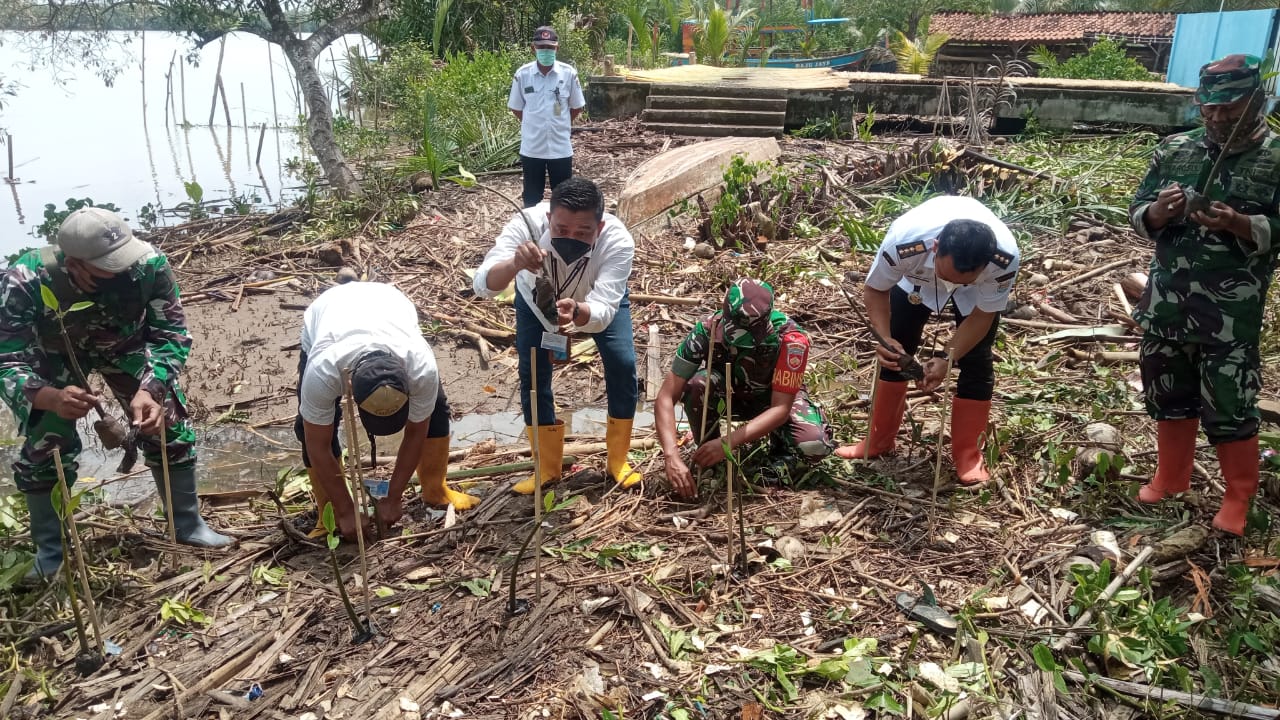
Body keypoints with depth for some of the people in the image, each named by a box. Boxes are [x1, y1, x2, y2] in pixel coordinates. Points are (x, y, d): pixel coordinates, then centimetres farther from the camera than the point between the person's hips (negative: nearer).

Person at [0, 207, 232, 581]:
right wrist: (51, 398, -58)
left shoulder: (149, 263, -37)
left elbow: (171, 333, -27)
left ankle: (188, 525, 17)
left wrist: (149, 389, -44)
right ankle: (50, 553, 17)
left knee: (166, 425, -3)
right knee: (44, 447, -4)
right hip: (54, 355, -1)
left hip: (125, 343, 1)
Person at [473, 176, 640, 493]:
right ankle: (547, 467, 11)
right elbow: (482, 286, -48)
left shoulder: (618, 240, -41)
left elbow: (603, 312, -47)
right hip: (538, 295, 0)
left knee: (623, 364, -12)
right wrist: (514, 264, -68)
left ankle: (618, 460, 8)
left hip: (599, 296, 0)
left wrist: (577, 311, -69)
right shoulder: (528, 224, -41)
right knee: (532, 373, -8)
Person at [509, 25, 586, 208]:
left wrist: (560, 124, 7)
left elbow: (577, 107, 6)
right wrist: (533, 124, 5)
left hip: (561, 148, 0)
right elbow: (515, 108, 6)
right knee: (532, 199, 11)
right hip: (531, 148, 0)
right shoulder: (522, 74, -5)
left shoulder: (569, 73, -5)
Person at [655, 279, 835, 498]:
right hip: (727, 392, 1)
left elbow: (781, 408, -33)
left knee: (815, 445, -30)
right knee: (698, 384, -35)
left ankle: (780, 448, 5)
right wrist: (672, 456, -44)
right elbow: (666, 397, -31)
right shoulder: (707, 329, -32)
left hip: (772, 397, -1)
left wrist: (729, 443, -45)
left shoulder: (790, 338, -34)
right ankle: (707, 454, -8)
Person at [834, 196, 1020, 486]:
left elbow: (982, 315, -24)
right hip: (917, 276, 1)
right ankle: (880, 440, 18)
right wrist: (884, 337, -38)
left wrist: (946, 358, -36)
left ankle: (967, 454, 6)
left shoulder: (1005, 258, -42)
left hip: (980, 290, 0)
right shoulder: (903, 242, -45)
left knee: (976, 362, -9)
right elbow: (876, 289, -23)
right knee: (897, 353, 2)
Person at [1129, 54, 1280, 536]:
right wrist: (1160, 211, -14)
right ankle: (1170, 478, 35)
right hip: (1166, 303, 4)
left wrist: (1237, 223, -25)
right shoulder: (1175, 149, 5)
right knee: (1169, 397, 17)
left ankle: (1238, 498, 21)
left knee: (1229, 409, 2)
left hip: (1232, 312, -4)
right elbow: (1138, 215, 7)